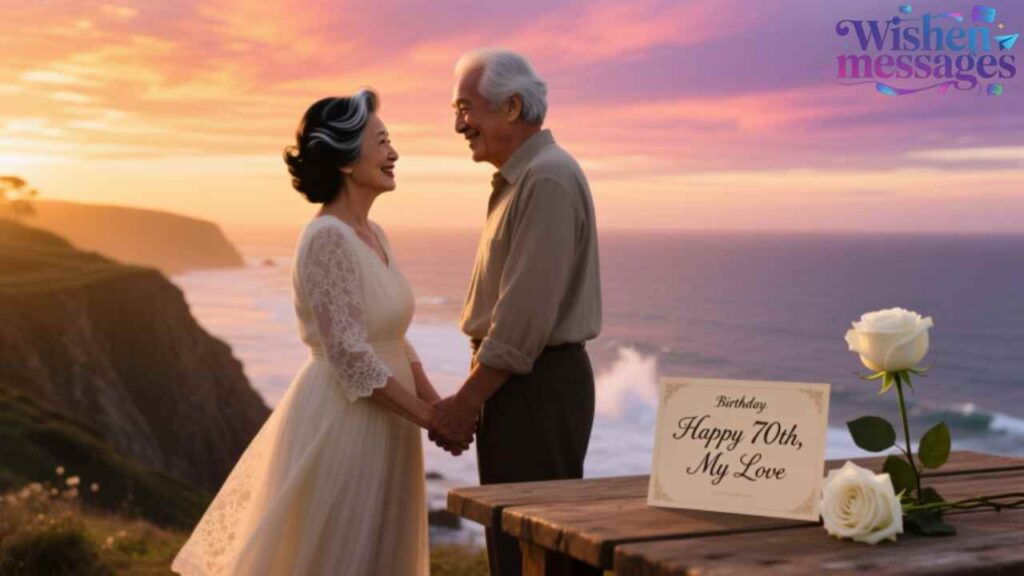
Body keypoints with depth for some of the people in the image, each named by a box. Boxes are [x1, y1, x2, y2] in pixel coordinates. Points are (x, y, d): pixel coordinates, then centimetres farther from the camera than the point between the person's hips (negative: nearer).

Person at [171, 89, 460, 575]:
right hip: (340, 426, -9)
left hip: (380, 424, 9)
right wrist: (427, 417, -16)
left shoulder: (373, 235, 10)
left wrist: (437, 404, 2)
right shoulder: (328, 237, -18)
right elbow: (351, 357, -22)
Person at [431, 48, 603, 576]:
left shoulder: (548, 180, -15)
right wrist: (471, 400, 14)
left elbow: (527, 313, -21)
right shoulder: (519, 180, 18)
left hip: (537, 388, -10)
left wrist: (466, 402, -15)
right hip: (521, 383, 10)